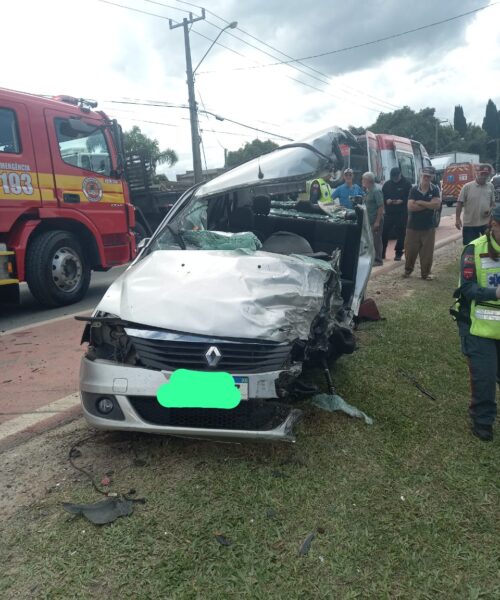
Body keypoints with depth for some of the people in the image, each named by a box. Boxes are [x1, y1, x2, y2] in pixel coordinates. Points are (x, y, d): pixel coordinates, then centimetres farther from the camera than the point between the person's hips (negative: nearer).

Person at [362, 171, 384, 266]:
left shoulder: (376, 191, -16)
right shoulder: (368, 191, 12)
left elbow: (381, 207, -20)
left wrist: (377, 221, -22)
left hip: (375, 220, -9)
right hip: (369, 220, 9)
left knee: (376, 240, -2)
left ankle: (378, 260, 5)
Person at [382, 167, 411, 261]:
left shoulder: (406, 184, 1)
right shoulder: (387, 184, 10)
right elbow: (382, 196, 13)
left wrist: (401, 201, -17)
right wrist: (386, 200, -7)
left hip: (402, 214, -3)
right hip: (389, 213, 3)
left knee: (401, 234, 2)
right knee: (384, 233, 0)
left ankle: (398, 253, 11)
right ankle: (381, 253, 9)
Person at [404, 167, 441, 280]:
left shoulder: (435, 190, 0)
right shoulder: (414, 189, -2)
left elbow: (437, 205, -15)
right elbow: (410, 207, -15)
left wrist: (420, 202, -13)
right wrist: (428, 205, -12)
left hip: (428, 227, 0)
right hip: (413, 226, 0)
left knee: (427, 252, 2)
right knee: (410, 250, 6)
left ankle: (425, 273, 12)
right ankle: (408, 270, 25)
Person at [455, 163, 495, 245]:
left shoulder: (490, 187, 6)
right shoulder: (467, 186, -6)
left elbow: (493, 203, 14)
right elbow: (460, 203, -5)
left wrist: (490, 210, -8)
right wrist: (457, 218, -11)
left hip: (486, 223, 3)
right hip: (469, 224, -3)